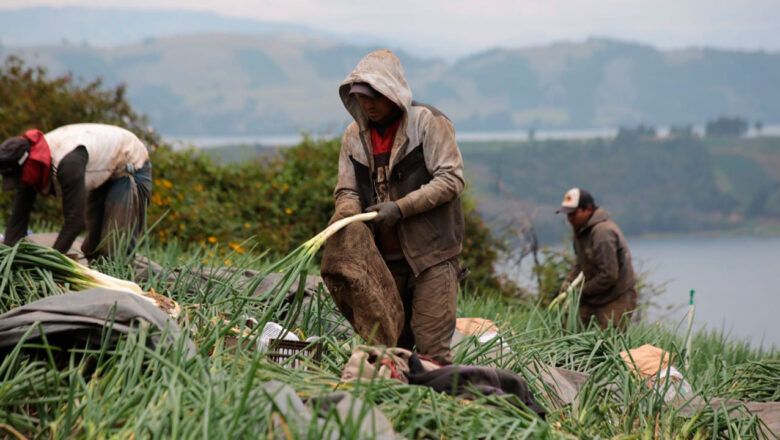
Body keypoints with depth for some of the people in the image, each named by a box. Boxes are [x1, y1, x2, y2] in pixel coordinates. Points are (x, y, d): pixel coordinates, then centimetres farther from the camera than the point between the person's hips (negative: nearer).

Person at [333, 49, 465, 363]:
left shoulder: (428, 122, -7)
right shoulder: (354, 135, 10)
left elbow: (451, 179, -12)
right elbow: (346, 191, 12)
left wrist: (400, 208, -20)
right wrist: (348, 215, -12)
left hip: (431, 254, -6)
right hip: (385, 259, 6)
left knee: (431, 348, -9)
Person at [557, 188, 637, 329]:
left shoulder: (603, 232, -22)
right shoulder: (581, 230, 8)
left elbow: (609, 275, -25)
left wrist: (582, 291, -15)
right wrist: (569, 281, 2)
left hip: (616, 300, -9)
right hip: (593, 299, 9)